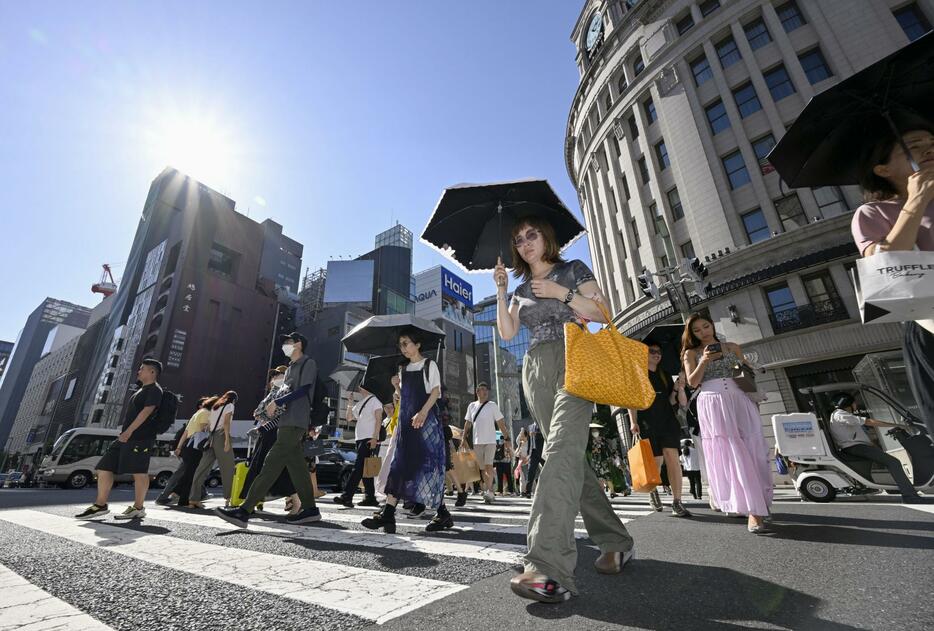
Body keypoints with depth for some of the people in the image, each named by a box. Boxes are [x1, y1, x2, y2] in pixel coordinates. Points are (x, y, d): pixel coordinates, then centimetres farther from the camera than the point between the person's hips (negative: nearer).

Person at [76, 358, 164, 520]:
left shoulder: (155, 390, -7)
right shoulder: (142, 390, 25)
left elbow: (147, 411, -19)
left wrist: (129, 431, -23)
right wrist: (125, 433, 25)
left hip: (141, 438, -10)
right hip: (126, 438, 10)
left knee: (139, 472, -6)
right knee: (104, 468, 9)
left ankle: (138, 508, 2)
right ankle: (100, 505, 17)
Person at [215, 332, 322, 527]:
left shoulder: (308, 363, -3)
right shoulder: (290, 368, 25)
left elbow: (304, 390, -14)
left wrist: (277, 402, -17)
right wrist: (271, 408, 12)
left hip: (295, 423, -9)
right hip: (287, 422, 9)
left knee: (271, 464, -13)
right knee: (297, 467, 7)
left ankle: (244, 511, -14)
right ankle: (310, 509, 12)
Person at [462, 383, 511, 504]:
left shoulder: (492, 405, -2)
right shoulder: (472, 406, 8)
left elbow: (501, 423, -2)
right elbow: (467, 424, 12)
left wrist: (507, 439, -6)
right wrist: (464, 440, 8)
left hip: (490, 441, -4)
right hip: (477, 442, 4)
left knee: (489, 467, -16)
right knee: (482, 469, 8)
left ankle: (489, 492, -14)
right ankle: (487, 491, 18)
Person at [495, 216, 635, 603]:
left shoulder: (573, 270, 12)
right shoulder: (521, 290, 23)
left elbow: (600, 313, 2)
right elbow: (506, 332, 9)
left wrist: (560, 293, -7)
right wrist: (501, 290, 3)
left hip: (572, 361, -5)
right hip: (535, 371, 6)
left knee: (561, 448, -24)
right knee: (570, 457, 4)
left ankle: (549, 568, -31)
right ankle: (615, 543, 19)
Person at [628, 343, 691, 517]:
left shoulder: (665, 375, 17)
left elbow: (672, 400, 17)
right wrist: (633, 421, -10)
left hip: (668, 420, 3)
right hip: (647, 422, -3)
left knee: (672, 457, -10)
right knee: (656, 460, 0)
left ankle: (677, 503, -7)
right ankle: (653, 491, 28)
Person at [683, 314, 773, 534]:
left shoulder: (732, 347, 15)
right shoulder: (691, 353, 8)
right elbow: (692, 382, -3)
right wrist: (704, 361, -14)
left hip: (738, 401, 3)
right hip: (712, 405, -3)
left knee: (752, 451, 0)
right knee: (730, 455, -10)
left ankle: (758, 505, 13)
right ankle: (753, 512, -10)